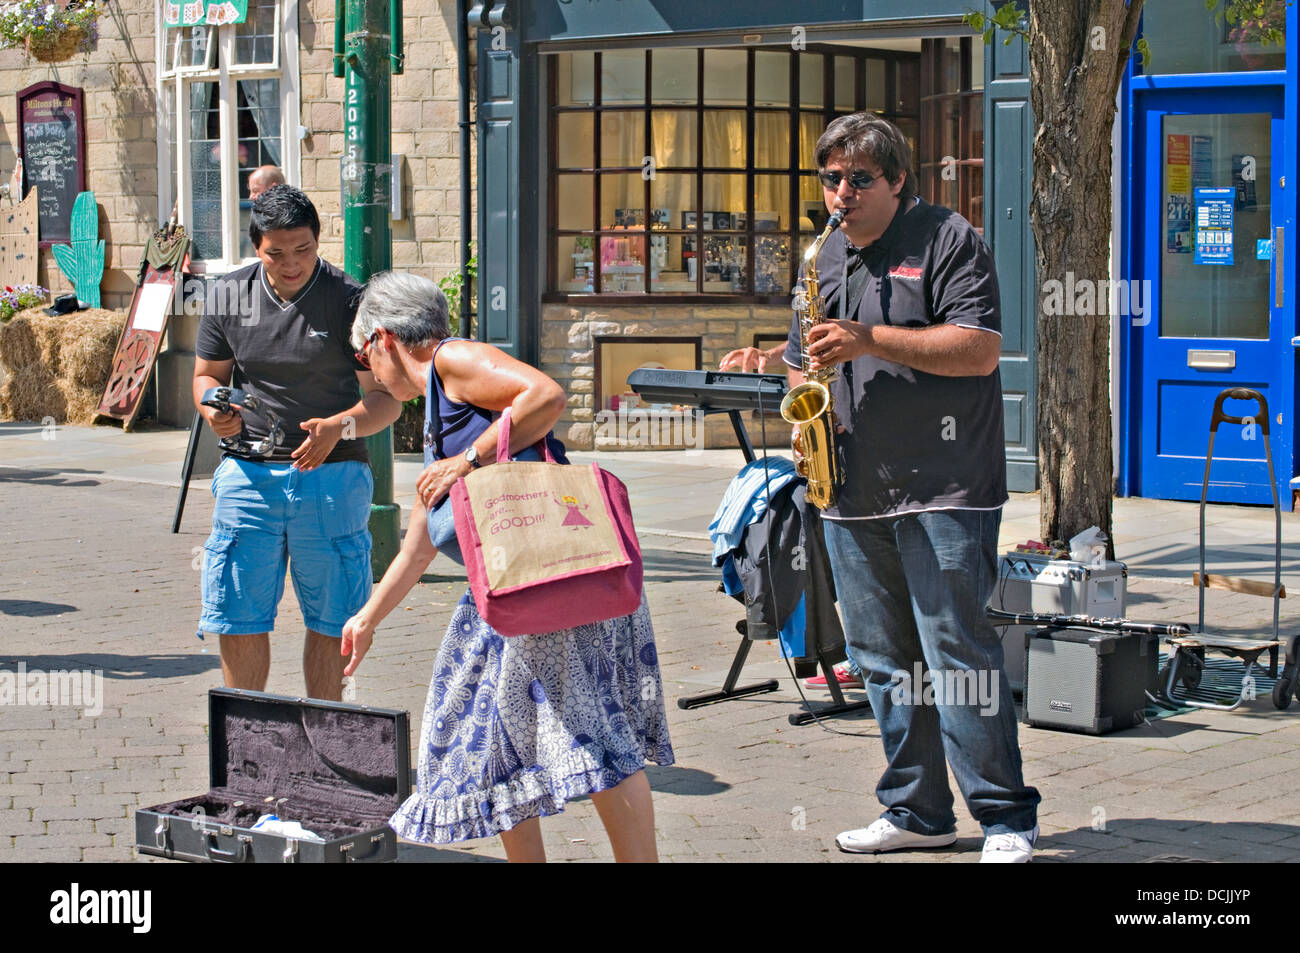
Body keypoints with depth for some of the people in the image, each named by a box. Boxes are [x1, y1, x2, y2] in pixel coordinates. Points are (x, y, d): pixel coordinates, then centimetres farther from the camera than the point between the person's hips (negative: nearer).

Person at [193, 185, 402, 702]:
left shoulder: (350, 300, -5)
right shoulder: (227, 295, 4)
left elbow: (386, 398, -5)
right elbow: (206, 375, 16)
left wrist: (339, 427, -25)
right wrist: (215, 412, -8)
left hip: (331, 474, -2)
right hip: (248, 471, 2)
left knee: (330, 622, 5)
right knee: (238, 618, 2)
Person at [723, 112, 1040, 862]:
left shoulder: (948, 241, -4)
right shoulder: (827, 258, 18)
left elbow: (979, 350, -14)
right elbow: (809, 363, 26)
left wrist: (872, 339, -19)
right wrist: (773, 368, 3)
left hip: (943, 491, -7)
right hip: (852, 493, 7)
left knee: (957, 654, -9)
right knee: (885, 661, 9)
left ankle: (1006, 818, -2)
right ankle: (918, 812, 17)